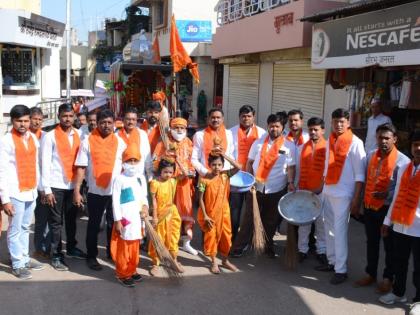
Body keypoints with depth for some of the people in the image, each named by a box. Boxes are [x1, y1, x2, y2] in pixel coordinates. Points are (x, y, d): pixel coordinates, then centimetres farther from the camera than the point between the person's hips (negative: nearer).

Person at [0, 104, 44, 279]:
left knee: (25, 228, 16)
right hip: (16, 193, -5)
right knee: (15, 230, 4)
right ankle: (17, 265, 13)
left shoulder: (33, 138, 8)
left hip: (31, 191, 5)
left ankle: (25, 259, 26)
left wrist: (37, 187, 10)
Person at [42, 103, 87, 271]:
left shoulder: (77, 135, 7)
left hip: (73, 185, 4)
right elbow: (45, 163, -8)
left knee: (72, 219, 16)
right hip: (56, 186, -4)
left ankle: (71, 247, 33)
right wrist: (47, 189, -11)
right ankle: (56, 255, 14)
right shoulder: (50, 136, -6)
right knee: (56, 222, 4)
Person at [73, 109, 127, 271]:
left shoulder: (119, 142, 3)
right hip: (95, 192, -2)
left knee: (114, 224, 14)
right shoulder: (87, 141, -4)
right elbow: (81, 168, -5)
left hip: (116, 191, 2)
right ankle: (91, 256, 22)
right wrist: (76, 191, -11)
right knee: (93, 225, 10)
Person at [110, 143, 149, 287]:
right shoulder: (119, 179, -10)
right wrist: (117, 220, -14)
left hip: (137, 218, 6)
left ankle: (132, 271, 28)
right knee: (123, 247, 0)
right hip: (125, 218, -6)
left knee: (135, 246, 15)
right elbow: (115, 201, -11)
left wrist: (145, 206, -5)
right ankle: (122, 274, 12)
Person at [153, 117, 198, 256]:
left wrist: (191, 172, -2)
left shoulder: (188, 143, 10)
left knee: (186, 211, 7)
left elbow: (192, 160, 13)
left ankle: (186, 242, 18)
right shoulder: (164, 142, -1)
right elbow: (156, 161, -5)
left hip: (184, 182, 3)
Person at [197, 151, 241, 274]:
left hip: (224, 212, 3)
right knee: (212, 237, 8)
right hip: (210, 214, -3)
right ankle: (214, 262, 24)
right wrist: (205, 216, -14)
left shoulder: (225, 175, -5)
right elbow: (201, 199, -11)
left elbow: (239, 167, -17)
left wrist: (225, 156, -20)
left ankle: (225, 261, 32)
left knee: (226, 237, 13)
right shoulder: (204, 180, -15)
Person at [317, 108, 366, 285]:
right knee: (329, 228, 13)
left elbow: (360, 174, -11)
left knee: (339, 231, -5)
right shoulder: (330, 141, 10)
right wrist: (321, 186, 16)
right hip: (328, 192, 7)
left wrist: (356, 200, -15)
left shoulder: (355, 143, -9)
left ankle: (341, 270, 3)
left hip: (343, 194, -7)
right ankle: (332, 261, 27)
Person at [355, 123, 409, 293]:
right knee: (371, 242, 17)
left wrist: (387, 194, -25)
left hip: (389, 209, -5)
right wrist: (362, 200, 10)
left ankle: (388, 278, 24)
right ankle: (370, 274, 31)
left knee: (389, 245, 9)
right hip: (370, 207, 5)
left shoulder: (402, 160, -12)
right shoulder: (371, 156, 6)